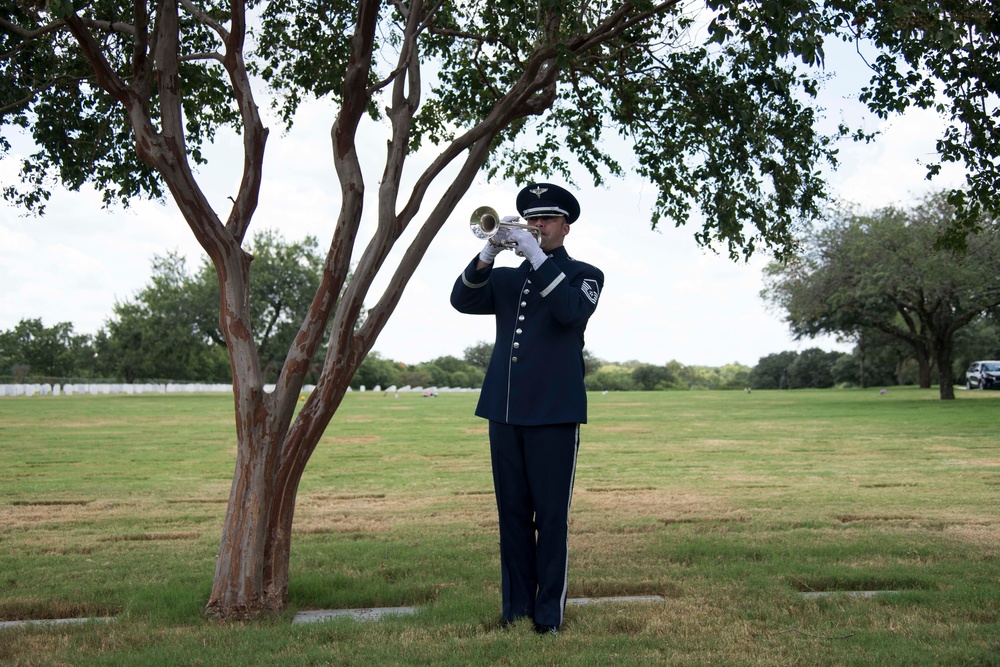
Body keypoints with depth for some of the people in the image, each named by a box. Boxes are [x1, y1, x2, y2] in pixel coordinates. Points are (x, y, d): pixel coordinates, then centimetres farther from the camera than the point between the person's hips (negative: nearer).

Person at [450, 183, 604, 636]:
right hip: (504, 411, 4)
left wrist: (535, 254, -20)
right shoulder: (505, 278, 17)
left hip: (555, 413, -4)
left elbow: (572, 310, -16)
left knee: (551, 516, -1)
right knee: (513, 513, 8)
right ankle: (516, 605, 17)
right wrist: (490, 251, -14)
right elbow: (462, 300, 0)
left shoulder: (583, 275, 6)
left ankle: (549, 612, 8)